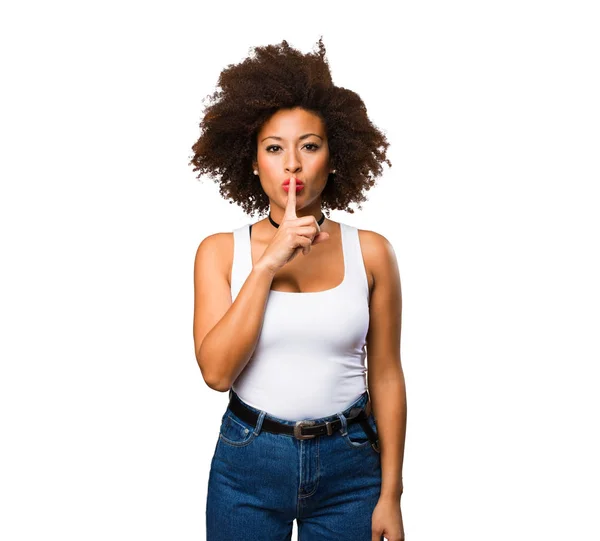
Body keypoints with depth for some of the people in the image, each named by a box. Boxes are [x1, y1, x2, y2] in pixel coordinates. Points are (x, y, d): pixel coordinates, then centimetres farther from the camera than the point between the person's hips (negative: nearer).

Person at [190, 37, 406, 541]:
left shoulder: (371, 252, -3)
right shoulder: (221, 251, -4)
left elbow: (385, 375, 0)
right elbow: (216, 370, -14)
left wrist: (390, 495, 0)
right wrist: (268, 263, -19)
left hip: (348, 464, 0)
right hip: (247, 462, 0)